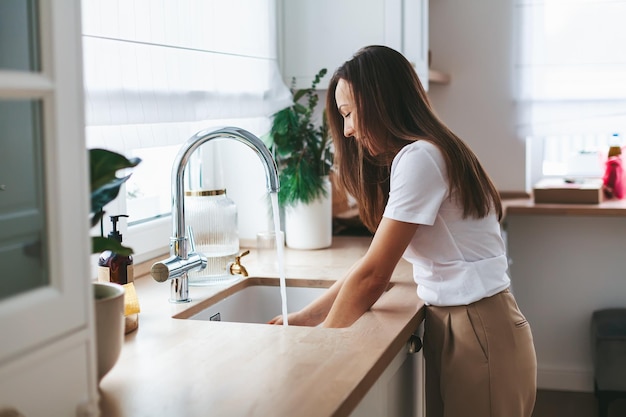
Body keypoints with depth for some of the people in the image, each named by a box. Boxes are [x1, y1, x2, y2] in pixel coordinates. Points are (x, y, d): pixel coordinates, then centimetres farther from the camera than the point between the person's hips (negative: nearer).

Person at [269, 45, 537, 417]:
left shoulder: (419, 159, -17)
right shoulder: (414, 156, 14)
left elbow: (373, 276, -18)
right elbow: (376, 266, 13)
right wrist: (304, 317, 10)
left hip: (480, 334, -9)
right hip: (451, 325, 9)